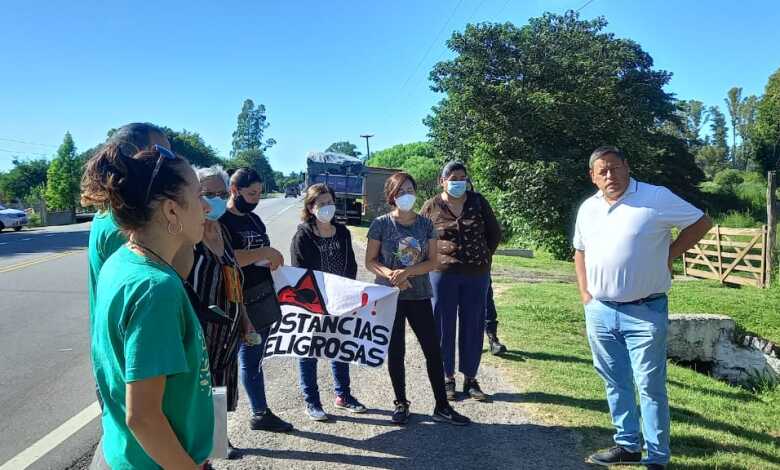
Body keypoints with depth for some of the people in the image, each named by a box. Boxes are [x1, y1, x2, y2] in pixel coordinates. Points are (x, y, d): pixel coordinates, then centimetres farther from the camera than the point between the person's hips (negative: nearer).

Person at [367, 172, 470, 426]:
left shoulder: (426, 224, 2)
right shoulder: (381, 224, -4)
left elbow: (432, 261, -2)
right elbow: (370, 262, -2)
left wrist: (406, 272, -17)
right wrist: (390, 275, -20)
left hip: (420, 295, 2)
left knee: (433, 349, 3)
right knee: (395, 351, 6)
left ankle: (442, 406, 15)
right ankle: (401, 403, 23)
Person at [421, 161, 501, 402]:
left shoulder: (478, 202, 4)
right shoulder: (432, 206, 0)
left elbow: (494, 232, 12)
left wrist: (483, 256, 7)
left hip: (476, 274, 2)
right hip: (443, 274, -1)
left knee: (473, 327, 7)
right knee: (444, 327, 4)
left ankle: (471, 379, 20)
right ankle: (448, 378, 17)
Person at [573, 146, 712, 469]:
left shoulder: (656, 198, -9)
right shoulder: (588, 208, 8)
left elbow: (701, 222, -2)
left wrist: (669, 255, -7)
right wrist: (584, 293, 10)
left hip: (644, 312, -5)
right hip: (599, 312, 6)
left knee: (650, 386, 1)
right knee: (615, 384, 15)